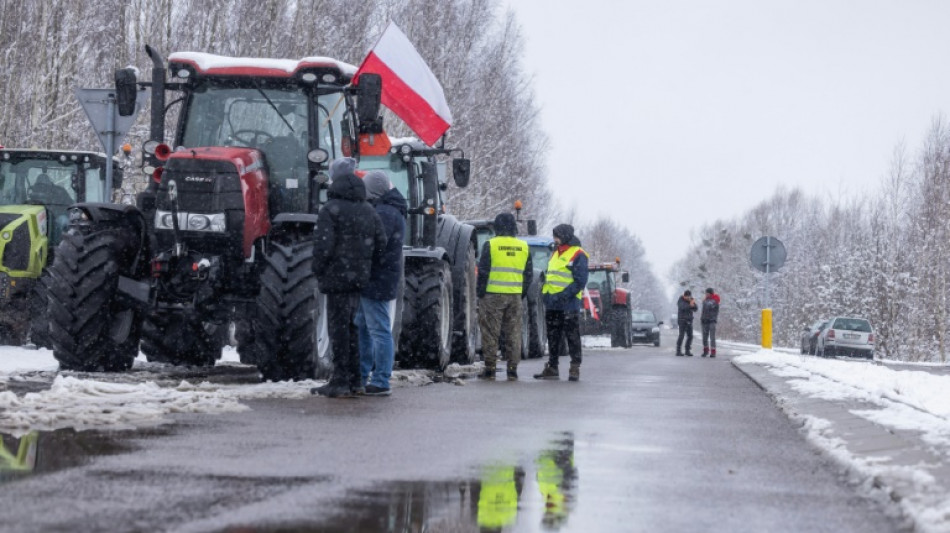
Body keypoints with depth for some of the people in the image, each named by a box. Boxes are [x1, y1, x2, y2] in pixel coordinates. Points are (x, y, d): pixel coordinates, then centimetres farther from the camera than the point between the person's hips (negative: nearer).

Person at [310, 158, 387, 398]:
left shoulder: (331, 210, -11)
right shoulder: (368, 210, 10)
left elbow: (323, 245, -17)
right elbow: (381, 242, 9)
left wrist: (318, 271, -3)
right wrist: (367, 267, 15)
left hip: (337, 277, -7)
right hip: (359, 279, 7)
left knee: (339, 327, -3)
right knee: (350, 326, 16)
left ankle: (340, 382, -4)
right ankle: (354, 380, 19)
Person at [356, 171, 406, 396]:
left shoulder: (385, 213, -17)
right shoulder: (390, 210, 17)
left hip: (377, 282, -11)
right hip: (371, 281, 11)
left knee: (379, 330, -7)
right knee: (361, 328, 18)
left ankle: (380, 382, -4)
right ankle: (359, 377, 25)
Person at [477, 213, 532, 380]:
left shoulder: (491, 245, -5)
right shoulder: (524, 247, 8)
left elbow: (483, 271, -6)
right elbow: (528, 274, 12)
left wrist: (480, 292, 2)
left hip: (493, 294, -4)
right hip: (515, 296, 4)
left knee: (490, 332, 2)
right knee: (513, 333, 8)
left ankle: (490, 369, 2)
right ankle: (513, 369, 7)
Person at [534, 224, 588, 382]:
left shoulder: (578, 255, -7)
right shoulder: (555, 253, 19)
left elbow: (580, 281, -13)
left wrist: (564, 295, -20)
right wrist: (545, 292, 11)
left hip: (568, 304, -8)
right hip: (552, 304, 8)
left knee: (572, 337, -5)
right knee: (553, 337, 11)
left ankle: (575, 369, -2)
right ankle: (552, 368, 17)